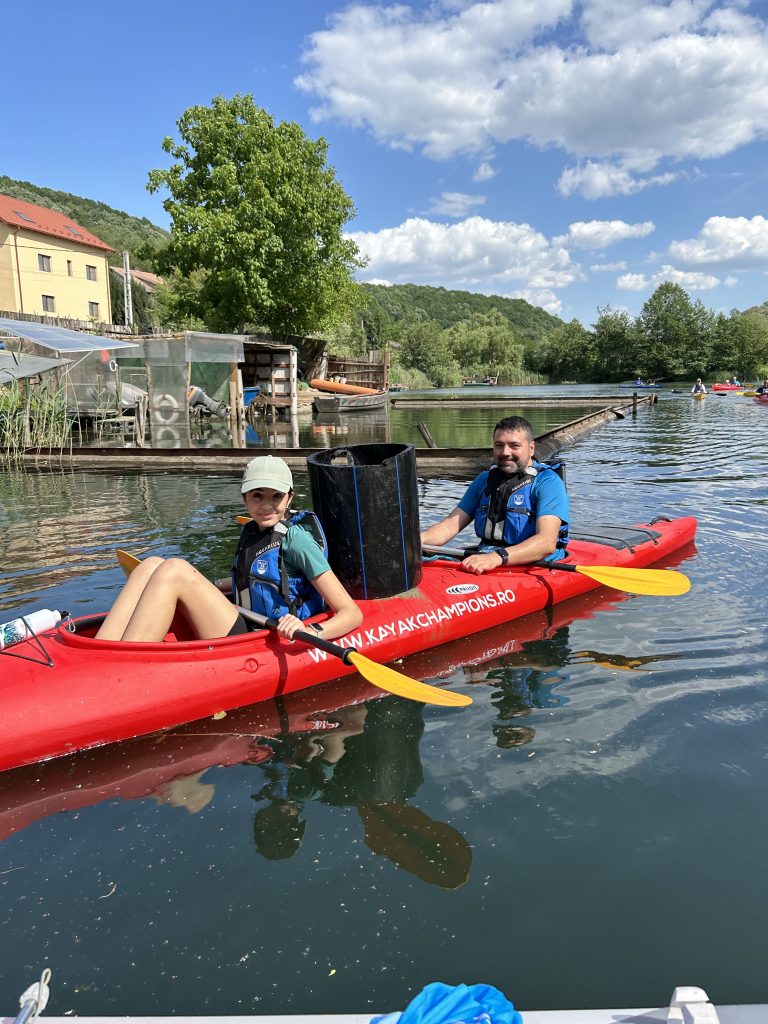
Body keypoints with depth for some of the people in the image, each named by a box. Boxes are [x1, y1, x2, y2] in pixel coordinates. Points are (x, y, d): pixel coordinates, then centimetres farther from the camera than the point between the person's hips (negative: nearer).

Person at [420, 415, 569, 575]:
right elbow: (451, 524, 9)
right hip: (482, 564, 5)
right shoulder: (484, 480, 15)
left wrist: (498, 557, -36)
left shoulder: (548, 482, -6)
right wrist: (418, 540, -13)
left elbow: (547, 543, -21)